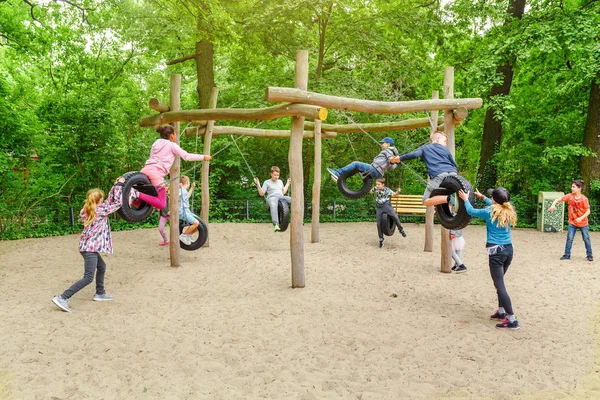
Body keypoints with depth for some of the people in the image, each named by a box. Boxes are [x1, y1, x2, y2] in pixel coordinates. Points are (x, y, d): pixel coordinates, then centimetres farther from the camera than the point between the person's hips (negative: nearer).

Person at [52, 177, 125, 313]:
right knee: (88, 278, -10)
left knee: (102, 267, 28)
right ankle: (62, 298, -15)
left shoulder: (88, 210, 12)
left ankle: (100, 293, 39)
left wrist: (115, 186, 19)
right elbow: (117, 203, -5)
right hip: (91, 247, -10)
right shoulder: (100, 210, -10)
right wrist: (119, 185, 1)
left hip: (87, 246, 10)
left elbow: (109, 201, 21)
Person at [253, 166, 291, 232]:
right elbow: (261, 194, 9)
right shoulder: (267, 182, 15)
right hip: (272, 197, -5)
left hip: (281, 197, 5)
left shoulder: (280, 181, 29)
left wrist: (288, 183, 35)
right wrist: (258, 184, -3)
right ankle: (276, 224, -57)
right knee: (273, 205, -44)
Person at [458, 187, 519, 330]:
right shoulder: (509, 211, 6)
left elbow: (471, 211, 7)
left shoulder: (489, 212, -10)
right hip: (509, 250, 7)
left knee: (499, 285, -5)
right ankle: (501, 312, 29)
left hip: (496, 251, -7)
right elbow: (496, 206, 28)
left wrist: (465, 199, 24)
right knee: (500, 282, 22)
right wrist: (482, 197, 40)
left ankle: (512, 319, -7)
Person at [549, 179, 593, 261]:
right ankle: (567, 255, 7)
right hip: (572, 222, 2)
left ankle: (589, 255, 21)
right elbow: (558, 200, -6)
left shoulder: (584, 199, -19)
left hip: (583, 223, -2)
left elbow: (588, 211, -16)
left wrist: (581, 218, -28)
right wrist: (553, 205, -26)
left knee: (586, 239, 6)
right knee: (569, 238, 0)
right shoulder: (569, 196, -10)